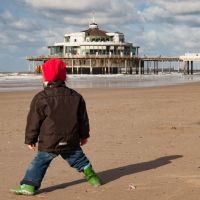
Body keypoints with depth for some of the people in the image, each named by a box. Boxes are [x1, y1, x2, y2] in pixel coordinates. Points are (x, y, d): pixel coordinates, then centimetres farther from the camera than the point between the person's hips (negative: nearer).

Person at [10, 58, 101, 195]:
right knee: (79, 159, 20)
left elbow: (34, 121, -5)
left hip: (48, 143, -3)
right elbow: (83, 118, 11)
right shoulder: (75, 96, 4)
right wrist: (84, 135, 23)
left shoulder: (41, 98, -9)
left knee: (39, 163, 5)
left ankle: (28, 186, 1)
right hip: (71, 141, 4)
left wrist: (30, 140, 4)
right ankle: (93, 179, 26)